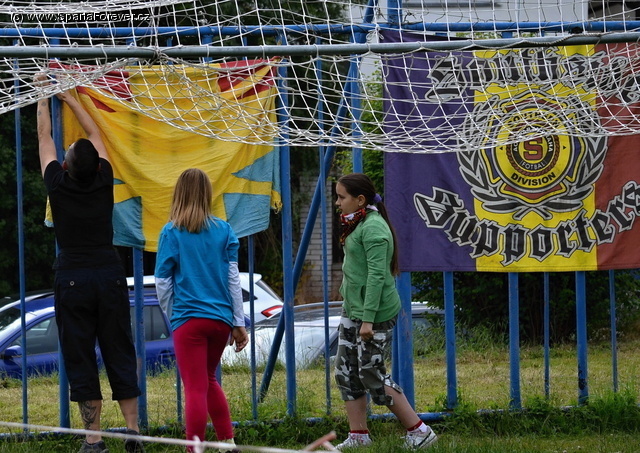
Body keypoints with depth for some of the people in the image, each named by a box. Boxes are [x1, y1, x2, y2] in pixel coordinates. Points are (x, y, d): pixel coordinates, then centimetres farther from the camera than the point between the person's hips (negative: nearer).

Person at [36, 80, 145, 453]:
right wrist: (69, 97, 27)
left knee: (81, 360, 0)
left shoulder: (59, 184, -6)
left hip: (72, 279, -2)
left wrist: (43, 98, 25)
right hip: (110, 275, 2)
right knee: (120, 356, 5)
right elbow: (94, 133, 16)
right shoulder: (104, 181, 0)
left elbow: (45, 136, 10)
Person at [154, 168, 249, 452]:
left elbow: (162, 283, -2)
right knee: (209, 380, 21)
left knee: (196, 388, -3)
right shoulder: (224, 231, 3)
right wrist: (239, 323, 8)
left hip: (188, 319, -4)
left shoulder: (171, 233, -4)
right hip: (221, 318, 4)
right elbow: (233, 279, 4)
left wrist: (171, 316, 13)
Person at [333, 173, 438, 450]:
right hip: (353, 310, 10)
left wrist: (368, 319, -26)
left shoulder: (373, 228, -18)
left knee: (371, 375, -5)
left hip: (375, 313, -10)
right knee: (345, 371, 8)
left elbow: (377, 275, -23)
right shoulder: (357, 225, 14)